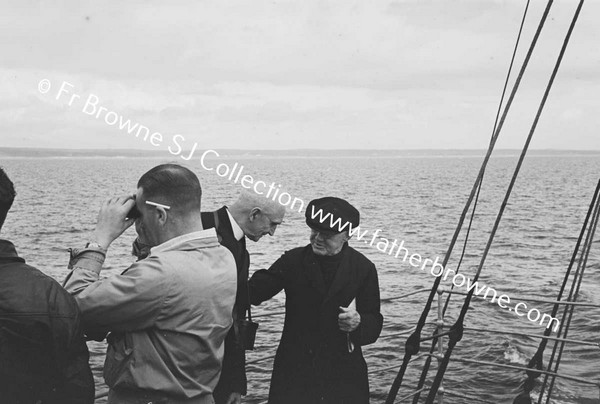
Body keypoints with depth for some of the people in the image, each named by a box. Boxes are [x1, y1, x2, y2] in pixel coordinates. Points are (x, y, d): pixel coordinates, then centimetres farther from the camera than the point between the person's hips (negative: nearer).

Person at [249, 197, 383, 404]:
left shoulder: (363, 268, 0)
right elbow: (254, 292, -10)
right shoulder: (293, 260, 1)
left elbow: (374, 324, 1)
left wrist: (358, 323, -21)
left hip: (343, 374, 0)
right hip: (294, 370, 0)